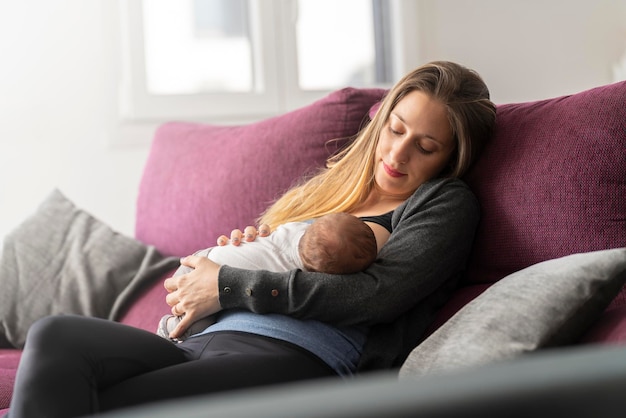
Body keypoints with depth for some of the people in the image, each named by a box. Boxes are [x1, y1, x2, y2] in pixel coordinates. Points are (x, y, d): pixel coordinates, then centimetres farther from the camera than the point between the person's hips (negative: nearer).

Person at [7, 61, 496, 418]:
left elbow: (374, 295, -8)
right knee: (54, 337, -22)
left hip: (299, 357, -6)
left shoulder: (446, 204, 9)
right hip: (208, 341, 7)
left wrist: (229, 287, -3)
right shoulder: (334, 185, 30)